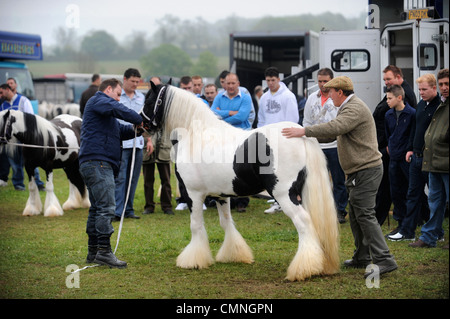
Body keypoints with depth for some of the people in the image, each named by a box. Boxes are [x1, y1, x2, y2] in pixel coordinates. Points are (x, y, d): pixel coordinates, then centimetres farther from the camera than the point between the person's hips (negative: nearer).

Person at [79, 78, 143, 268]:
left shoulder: (102, 107, 31)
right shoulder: (98, 101, -1)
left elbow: (120, 131, 28)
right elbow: (118, 109, -21)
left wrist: (135, 129, 10)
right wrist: (139, 121, -12)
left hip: (94, 165, 11)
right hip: (97, 162, -11)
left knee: (97, 209, 12)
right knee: (106, 207, -15)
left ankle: (93, 252, 15)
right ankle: (104, 251, -19)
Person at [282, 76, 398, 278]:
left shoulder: (355, 109, -16)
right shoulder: (349, 107, 20)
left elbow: (335, 127, -31)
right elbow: (334, 133, 26)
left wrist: (305, 131, -30)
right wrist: (307, 136, 21)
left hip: (366, 170, -11)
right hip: (360, 171, 11)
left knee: (365, 214, -15)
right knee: (355, 215, 16)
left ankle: (384, 260, -18)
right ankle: (362, 258, 24)